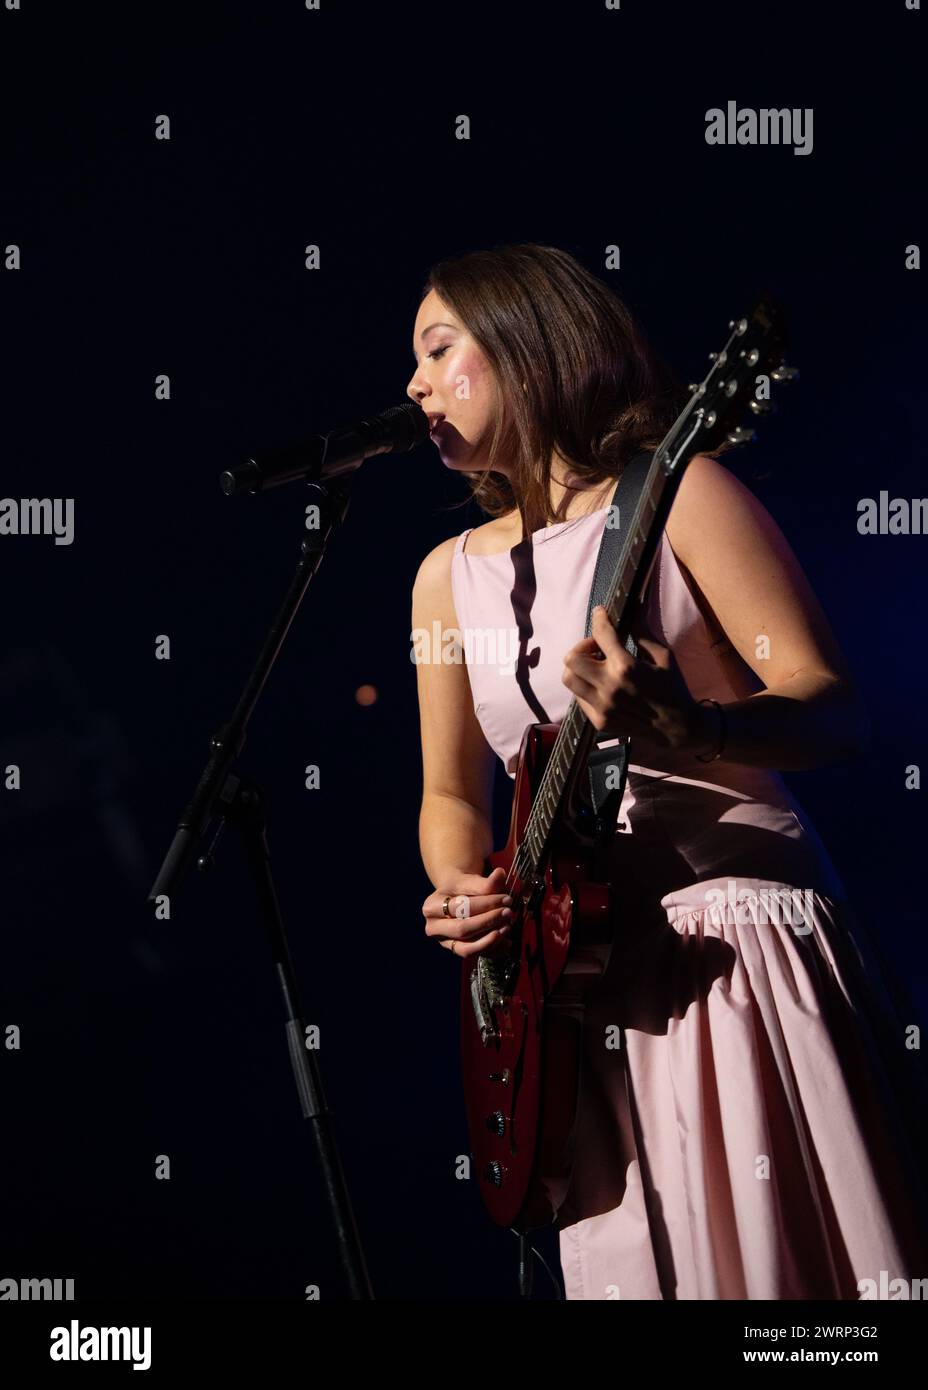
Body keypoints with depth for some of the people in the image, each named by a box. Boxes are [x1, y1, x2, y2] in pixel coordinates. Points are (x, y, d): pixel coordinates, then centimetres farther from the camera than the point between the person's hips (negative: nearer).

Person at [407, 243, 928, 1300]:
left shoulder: (674, 493, -4)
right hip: (579, 976, 5)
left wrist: (683, 731, -30)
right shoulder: (448, 574, 13)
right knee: (626, 1264, 5)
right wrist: (462, 896, -3)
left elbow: (836, 711, -11)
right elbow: (452, 794, 19)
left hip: (735, 943, -5)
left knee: (778, 1257, -6)